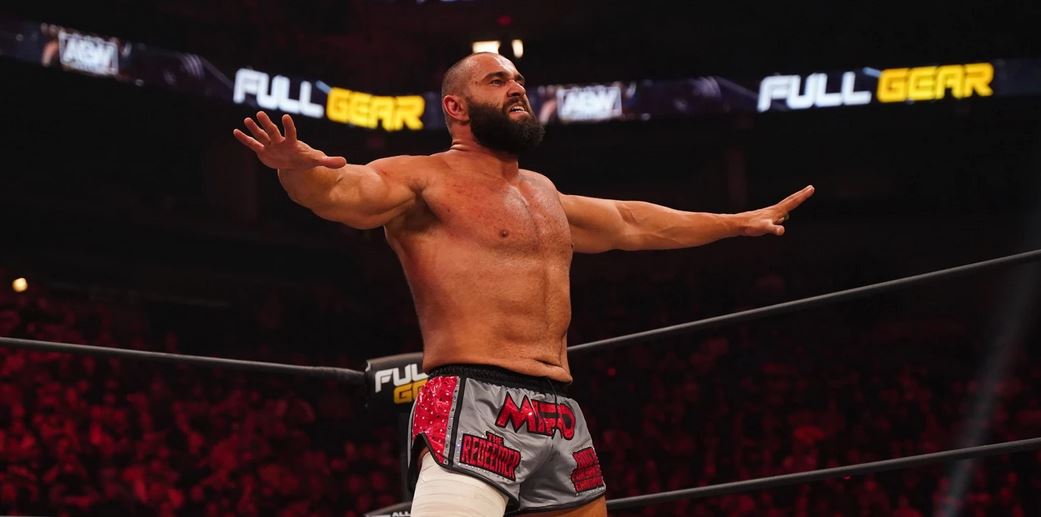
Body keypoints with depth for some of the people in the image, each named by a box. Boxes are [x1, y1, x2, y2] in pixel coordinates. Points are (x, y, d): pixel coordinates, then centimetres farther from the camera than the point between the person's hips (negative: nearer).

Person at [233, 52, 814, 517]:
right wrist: (299, 170, -40)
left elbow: (632, 224, 41)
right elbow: (342, 192, -16)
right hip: (475, 409, -8)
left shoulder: (543, 194, 26)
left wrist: (740, 222, 49)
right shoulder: (426, 180, 2)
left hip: (562, 419, 8)